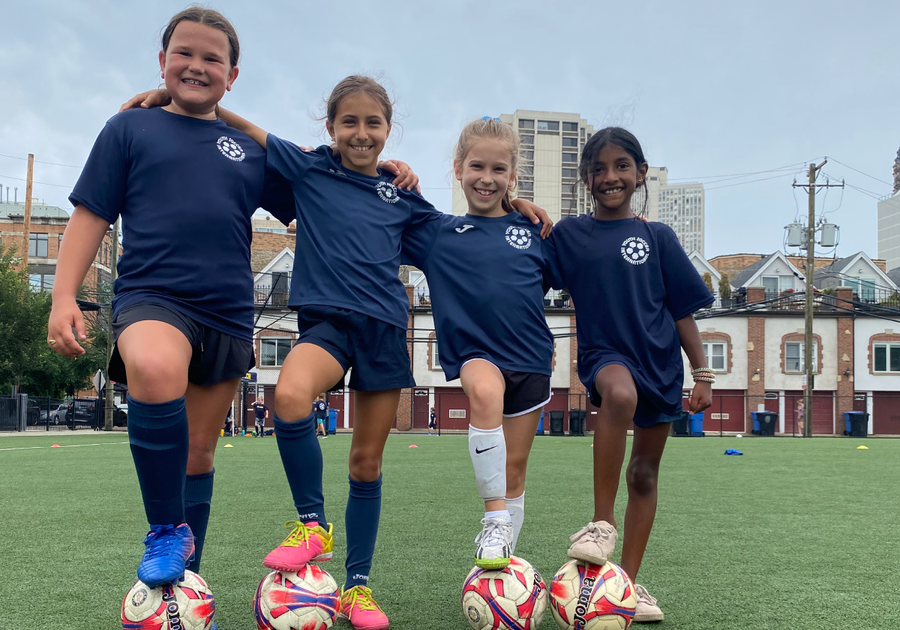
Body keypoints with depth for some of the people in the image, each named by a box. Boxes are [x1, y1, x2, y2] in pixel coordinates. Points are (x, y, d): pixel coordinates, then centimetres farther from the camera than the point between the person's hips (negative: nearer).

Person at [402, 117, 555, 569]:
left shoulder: (533, 231, 8)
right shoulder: (438, 234, 5)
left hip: (530, 357, 3)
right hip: (475, 352, -2)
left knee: (515, 471, 8)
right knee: (485, 391, -38)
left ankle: (504, 562, 25)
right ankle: (495, 518, -29)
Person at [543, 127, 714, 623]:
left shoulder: (657, 237, 4)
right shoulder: (568, 234, 4)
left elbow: (683, 310, 6)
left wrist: (702, 373, 2)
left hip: (660, 360, 3)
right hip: (604, 353, -2)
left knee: (645, 474, 7)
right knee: (620, 394, -38)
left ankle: (629, 581, 20)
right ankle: (602, 520, -24)